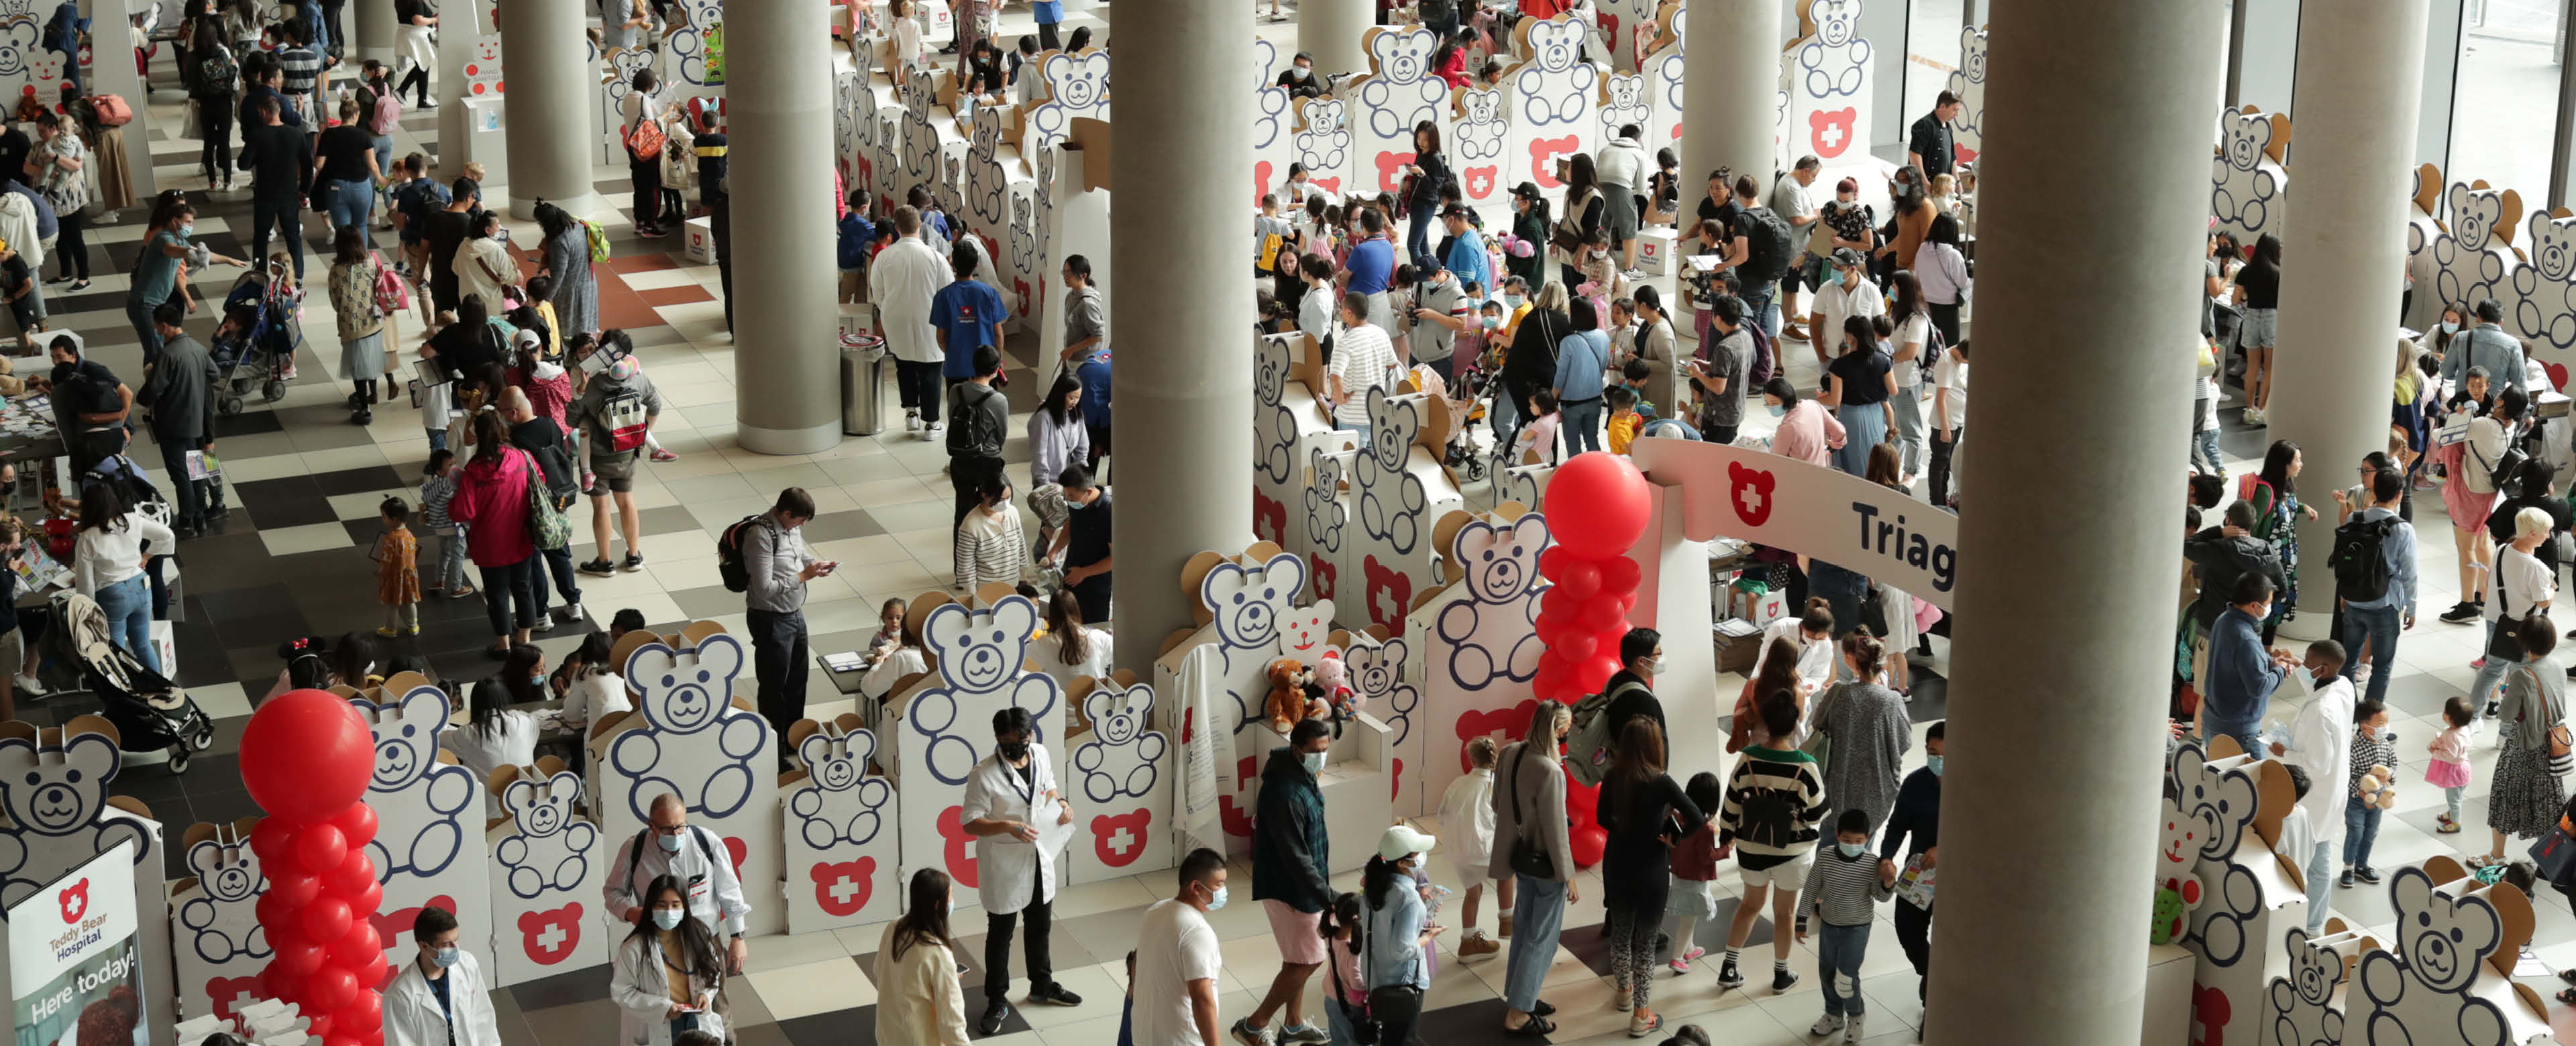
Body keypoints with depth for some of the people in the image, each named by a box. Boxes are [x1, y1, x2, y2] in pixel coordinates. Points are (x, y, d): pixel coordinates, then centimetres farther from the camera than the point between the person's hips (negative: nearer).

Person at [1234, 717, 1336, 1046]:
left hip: (1298, 883, 9)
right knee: (1308, 960, -1)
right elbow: (1295, 856, -29)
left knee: (1299, 958, 20)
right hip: (1289, 887, -9)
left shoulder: (1301, 774, 1)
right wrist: (1327, 896, -27)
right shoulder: (1286, 794, -31)